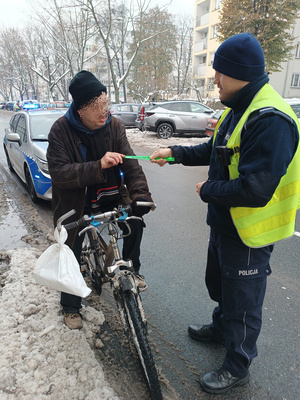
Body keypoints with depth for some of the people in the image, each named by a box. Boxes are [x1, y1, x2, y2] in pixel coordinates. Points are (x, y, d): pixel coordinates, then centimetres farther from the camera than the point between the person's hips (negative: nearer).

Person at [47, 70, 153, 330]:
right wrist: (99, 166, -39)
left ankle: (131, 270, 9)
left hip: (108, 197, 3)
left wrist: (140, 194, -30)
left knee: (135, 221, -21)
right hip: (74, 204, -2)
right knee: (71, 258, 4)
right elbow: (58, 172, -26)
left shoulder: (113, 126, -7)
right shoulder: (61, 130, -17)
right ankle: (70, 307, 30)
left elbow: (130, 163, -13)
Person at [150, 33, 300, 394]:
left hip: (249, 232, -9)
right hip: (224, 222, 10)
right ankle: (221, 327, 54)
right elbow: (214, 151, 17)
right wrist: (176, 153, 6)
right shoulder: (237, 110, 6)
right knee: (218, 282, 27)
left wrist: (207, 190, -17)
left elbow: (255, 189, -33)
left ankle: (237, 367, 35)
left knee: (242, 299, 10)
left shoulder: (270, 119, -27)